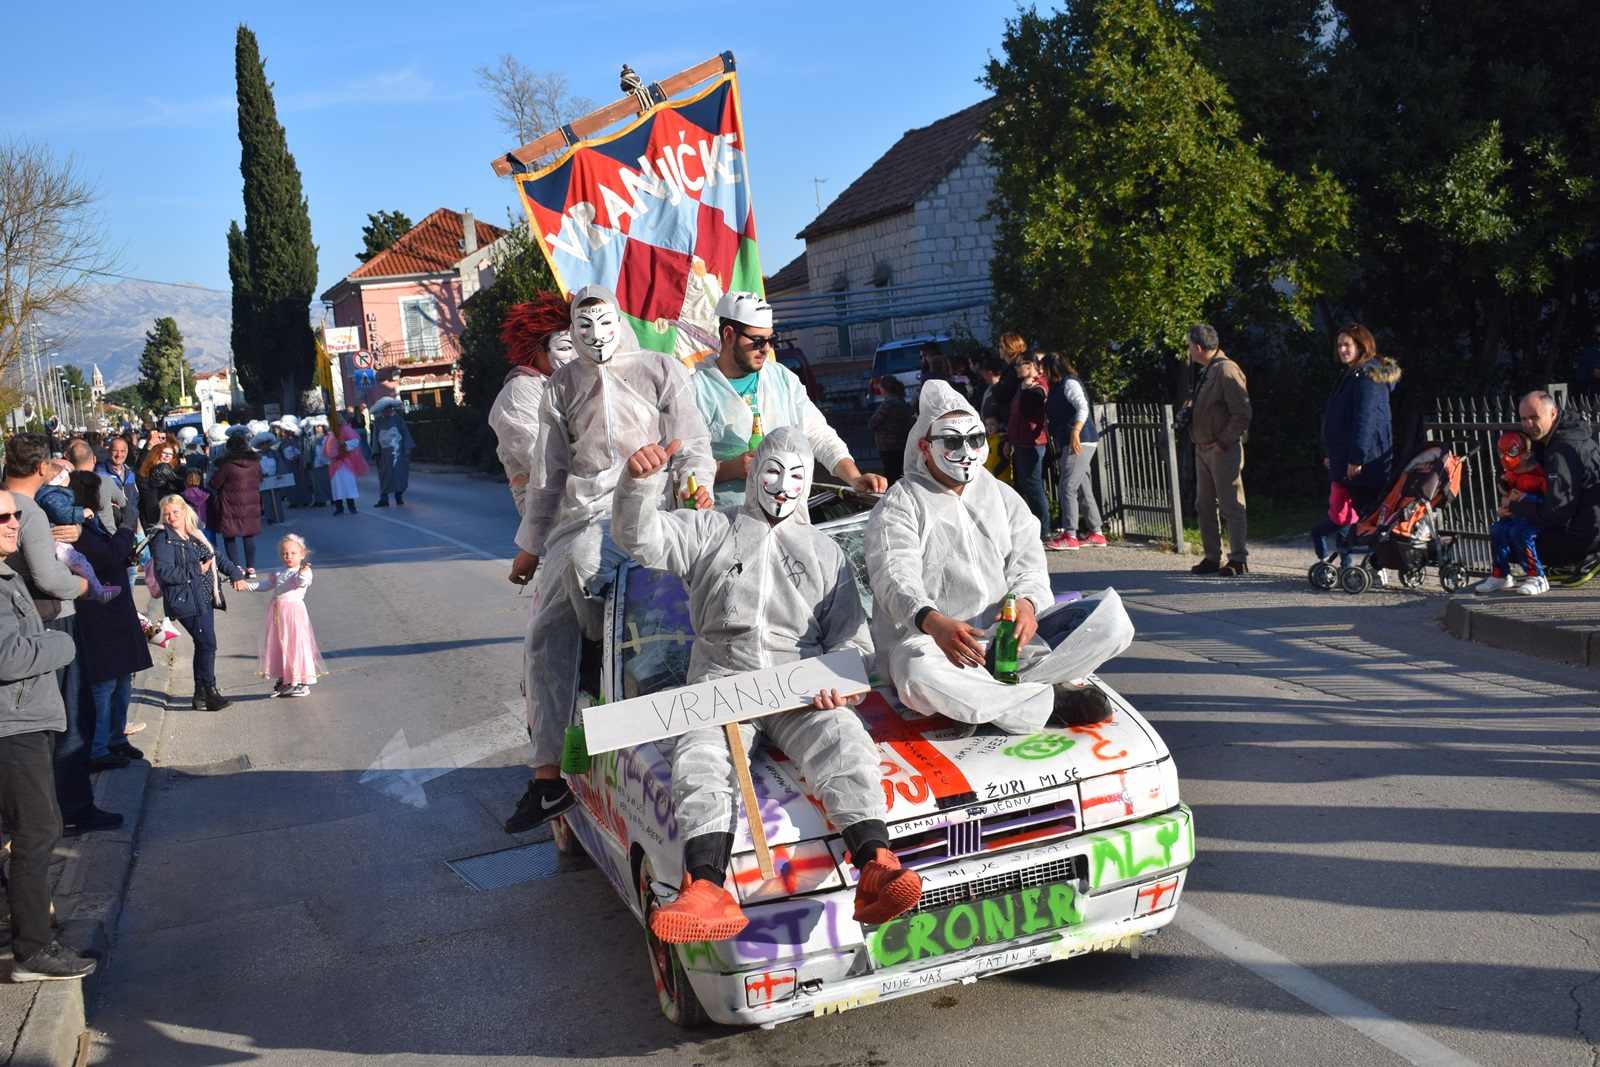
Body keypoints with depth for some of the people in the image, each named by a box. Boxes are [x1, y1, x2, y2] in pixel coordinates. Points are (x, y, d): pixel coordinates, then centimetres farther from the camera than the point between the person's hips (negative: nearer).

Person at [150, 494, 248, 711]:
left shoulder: (195, 536, 15)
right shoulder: (163, 540, -8)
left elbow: (217, 557, 28)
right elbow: (165, 572, -18)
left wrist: (235, 573, 18)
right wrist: (197, 570, -14)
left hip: (205, 599, 8)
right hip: (186, 601, -8)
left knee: (204, 645, 10)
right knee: (207, 644, -11)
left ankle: (201, 695, 18)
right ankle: (209, 692, -2)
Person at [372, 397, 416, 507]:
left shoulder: (397, 418, 0)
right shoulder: (378, 422, 3)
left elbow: (405, 432, -1)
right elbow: (375, 437, 5)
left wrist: (408, 448, -6)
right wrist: (376, 452, -1)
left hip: (398, 451, -1)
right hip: (385, 452, 1)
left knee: (400, 474, 0)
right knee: (385, 475, 0)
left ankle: (399, 497, 9)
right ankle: (384, 499, 0)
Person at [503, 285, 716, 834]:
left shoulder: (661, 370, 6)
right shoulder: (563, 386, 17)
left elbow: (691, 443, 3)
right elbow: (549, 471, 19)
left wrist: (695, 481, -20)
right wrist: (530, 544, 18)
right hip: (579, 511, 5)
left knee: (580, 558, -37)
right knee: (544, 638, -4)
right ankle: (547, 776, 1)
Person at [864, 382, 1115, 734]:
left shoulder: (1003, 497, 17)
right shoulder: (900, 505, 0)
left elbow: (1028, 563, 6)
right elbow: (896, 579, -16)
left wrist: (1026, 602, -20)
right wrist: (934, 623, -39)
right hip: (924, 637, -4)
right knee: (919, 673, -41)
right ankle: (1053, 701, -29)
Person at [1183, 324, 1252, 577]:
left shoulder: (1226, 370, -14)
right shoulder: (1207, 371, 15)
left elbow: (1242, 414, -18)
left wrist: (1223, 442, -18)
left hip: (1223, 450, -10)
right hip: (1203, 449, 10)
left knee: (1231, 506, -4)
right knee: (1205, 505, 12)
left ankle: (1239, 560, 1)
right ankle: (1212, 557, 19)